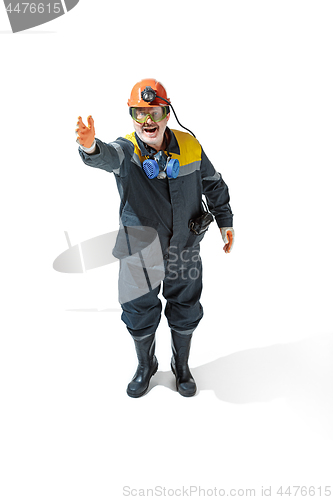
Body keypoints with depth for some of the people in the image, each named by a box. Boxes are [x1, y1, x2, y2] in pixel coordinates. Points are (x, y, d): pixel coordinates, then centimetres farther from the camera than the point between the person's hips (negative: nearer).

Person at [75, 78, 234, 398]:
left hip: (183, 248, 2)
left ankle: (182, 366, 43)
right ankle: (145, 366, 43)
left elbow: (214, 185, 9)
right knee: (139, 313, 12)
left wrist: (225, 222, 9)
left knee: (185, 311, 15)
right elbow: (106, 156, -37)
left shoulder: (190, 147, -5)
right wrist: (89, 147, -60)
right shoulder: (126, 150, -12)